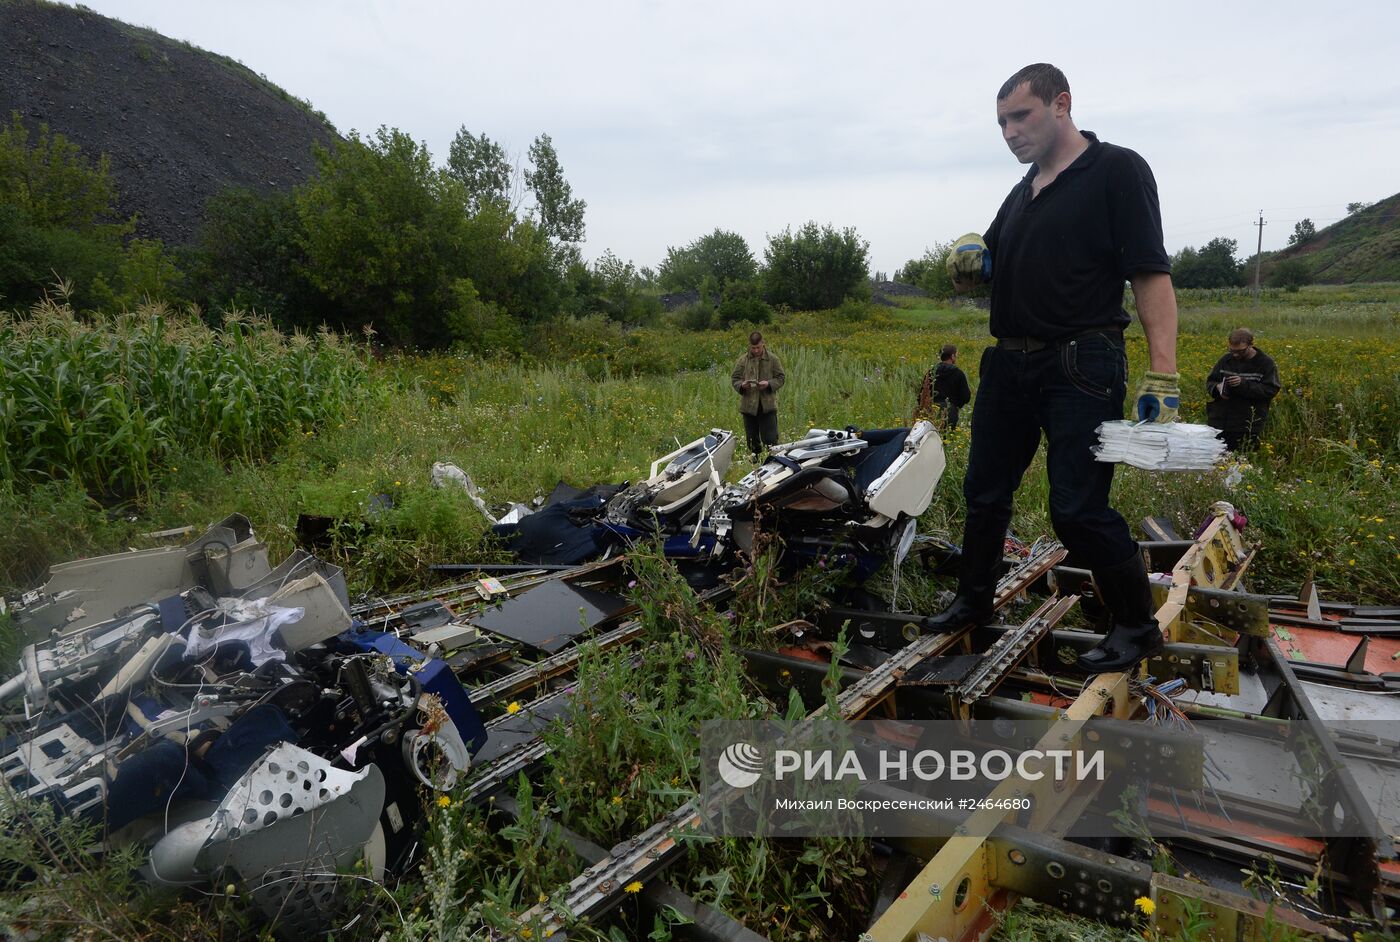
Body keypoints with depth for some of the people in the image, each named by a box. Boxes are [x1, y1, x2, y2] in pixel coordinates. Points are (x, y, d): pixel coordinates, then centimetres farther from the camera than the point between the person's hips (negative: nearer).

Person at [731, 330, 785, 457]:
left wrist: (769, 384, -15)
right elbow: (734, 378, 7)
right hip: (748, 405, 2)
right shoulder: (743, 360, 4)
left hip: (768, 405, -2)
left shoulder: (772, 359, 2)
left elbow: (781, 378, 4)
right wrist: (742, 385, -15)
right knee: (752, 440, 11)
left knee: (771, 439, -5)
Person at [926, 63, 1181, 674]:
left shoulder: (1118, 170, -4)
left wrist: (1161, 376, -21)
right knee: (985, 492, 13)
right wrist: (965, 261, -4)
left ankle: (1137, 626, 13)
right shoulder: (1023, 192, 17)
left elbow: (1151, 275, -12)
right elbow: (974, 274, 22)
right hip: (1010, 365, 7)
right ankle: (974, 601, 31)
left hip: (1082, 367, -7)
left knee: (1078, 509, -8)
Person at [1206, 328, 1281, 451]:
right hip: (1218, 422, 4)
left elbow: (1271, 390, -10)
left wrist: (1243, 383, -21)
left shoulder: (1266, 363, -1)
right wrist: (1217, 387, -8)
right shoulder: (1225, 360, 10)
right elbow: (1210, 382, 17)